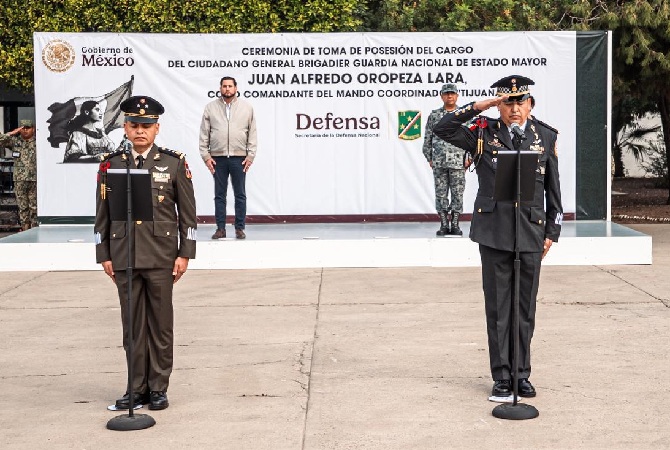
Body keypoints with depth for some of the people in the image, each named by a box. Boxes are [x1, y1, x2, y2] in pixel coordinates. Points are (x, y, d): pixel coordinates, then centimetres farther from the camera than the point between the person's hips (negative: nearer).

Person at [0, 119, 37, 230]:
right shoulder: (14, 141, 7)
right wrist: (12, 133, -6)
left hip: (35, 179, -2)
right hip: (19, 180, 2)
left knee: (34, 207, 2)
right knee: (22, 207, 5)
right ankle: (25, 229, 10)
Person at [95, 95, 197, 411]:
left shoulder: (174, 163, 1)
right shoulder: (111, 165, 6)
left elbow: (187, 213, 1)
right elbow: (102, 214, 9)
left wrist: (185, 254, -3)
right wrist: (104, 255, 6)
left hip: (161, 257, -2)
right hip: (124, 258, 2)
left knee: (160, 324, 5)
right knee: (132, 325, 8)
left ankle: (158, 387, 14)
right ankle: (137, 387, 17)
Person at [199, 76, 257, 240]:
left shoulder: (247, 108, 6)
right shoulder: (210, 108, 6)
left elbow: (252, 134, 6)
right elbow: (204, 134, 6)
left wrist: (250, 155, -1)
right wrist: (206, 155, -1)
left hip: (239, 158, 0)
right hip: (218, 158, 0)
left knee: (240, 195, 3)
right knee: (219, 195, 4)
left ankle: (240, 228, 9)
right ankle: (220, 228, 9)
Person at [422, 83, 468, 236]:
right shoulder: (434, 115, 8)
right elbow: (428, 138, 11)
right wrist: (429, 158, 6)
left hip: (458, 162, -1)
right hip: (439, 162, 1)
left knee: (457, 193, 1)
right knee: (441, 193, 3)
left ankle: (455, 224, 8)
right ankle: (444, 225, 9)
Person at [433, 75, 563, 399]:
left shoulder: (545, 137, 6)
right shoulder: (484, 133, 3)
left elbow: (553, 190, 10)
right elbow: (442, 129, -9)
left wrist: (552, 232, 7)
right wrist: (479, 106, -11)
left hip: (530, 233, 1)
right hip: (493, 233, -1)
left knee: (525, 308, 7)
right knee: (498, 307, 4)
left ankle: (521, 374, 19)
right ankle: (502, 376, 13)